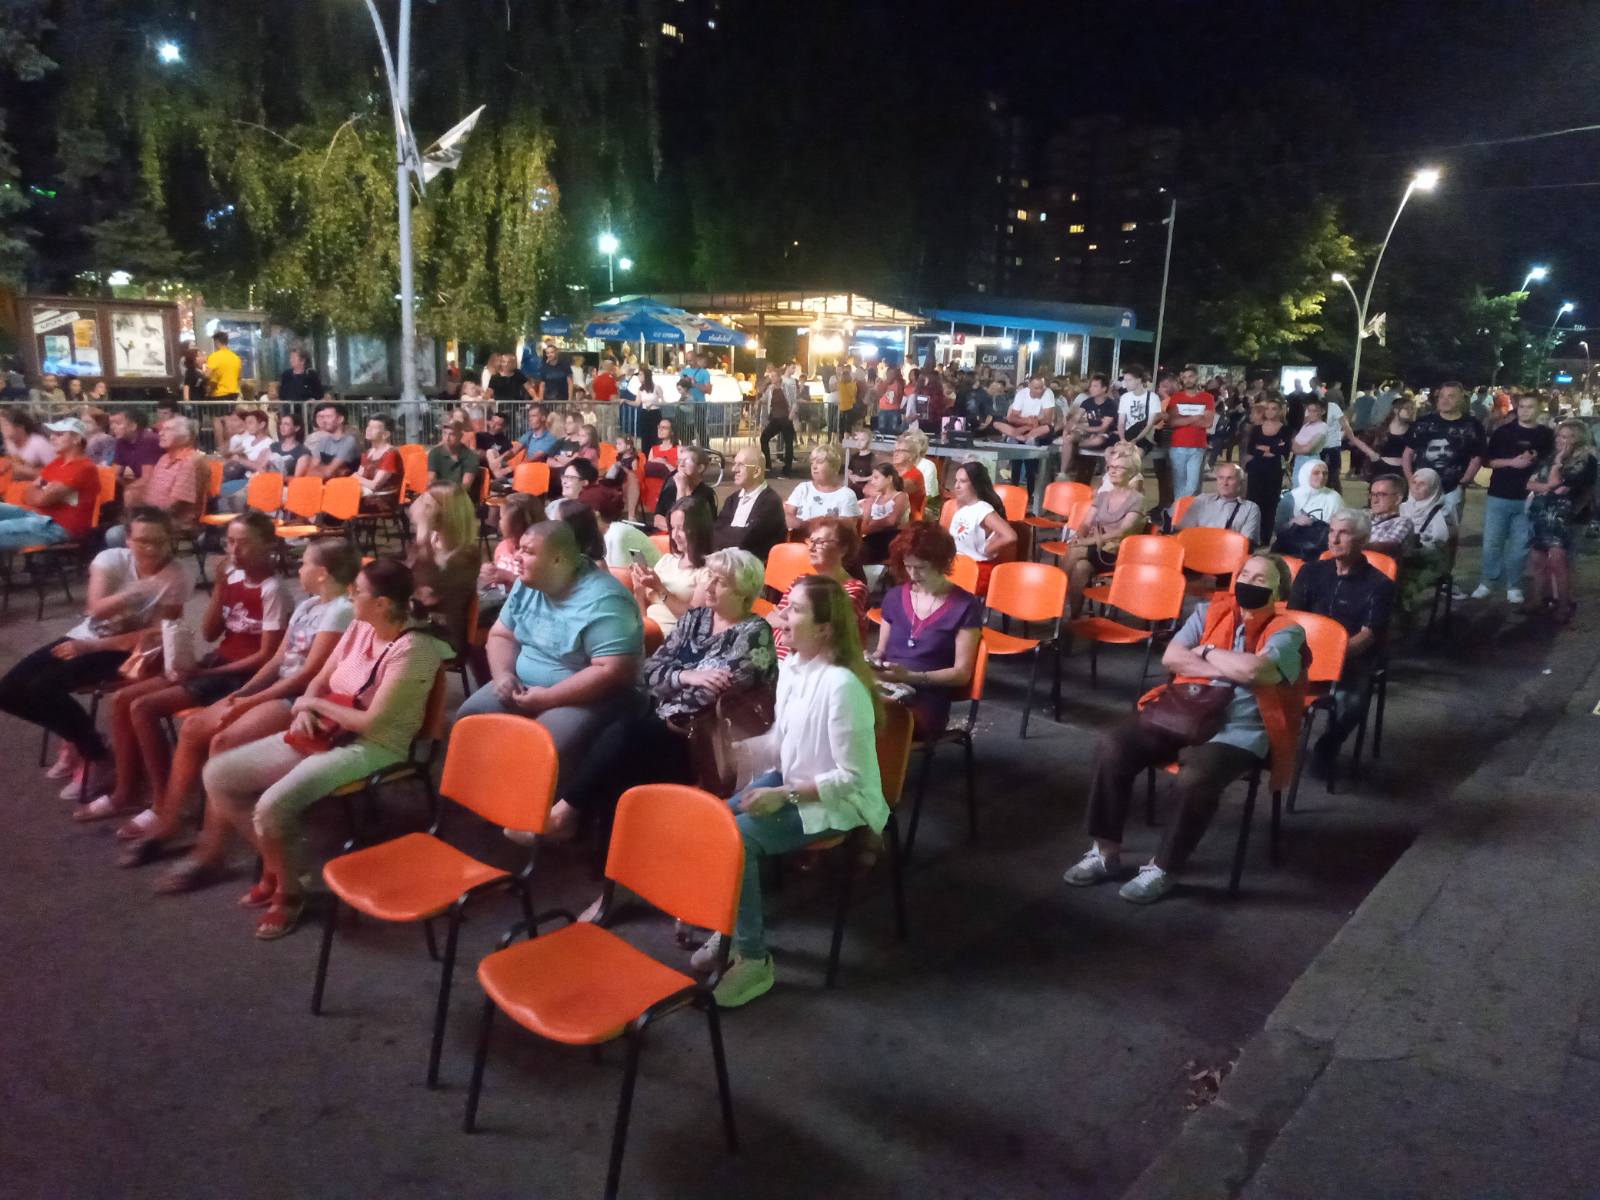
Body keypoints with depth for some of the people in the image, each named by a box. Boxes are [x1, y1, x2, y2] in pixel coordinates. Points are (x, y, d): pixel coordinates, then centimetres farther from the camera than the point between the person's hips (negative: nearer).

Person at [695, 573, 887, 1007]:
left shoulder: (842, 685, -28)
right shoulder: (790, 667, 0)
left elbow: (852, 778, -23)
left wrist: (784, 796, -25)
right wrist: (736, 749, -2)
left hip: (835, 803, -8)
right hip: (790, 782, 8)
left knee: (736, 839, -25)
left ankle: (754, 961, -8)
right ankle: (728, 928, 10)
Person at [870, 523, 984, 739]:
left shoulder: (965, 606, 0)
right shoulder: (894, 597, 16)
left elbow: (961, 673, -3)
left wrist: (911, 676, -16)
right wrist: (873, 660, -1)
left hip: (927, 700, -4)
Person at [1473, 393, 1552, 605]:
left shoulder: (1547, 435, 5)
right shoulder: (1503, 431, 2)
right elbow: (1488, 460, 1)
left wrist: (1535, 463, -10)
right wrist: (1512, 462, -13)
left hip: (1529, 499, 1)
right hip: (1499, 496, 0)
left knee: (1520, 545, 5)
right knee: (1492, 543, 3)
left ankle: (1514, 587, 15)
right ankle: (1486, 583, 14)